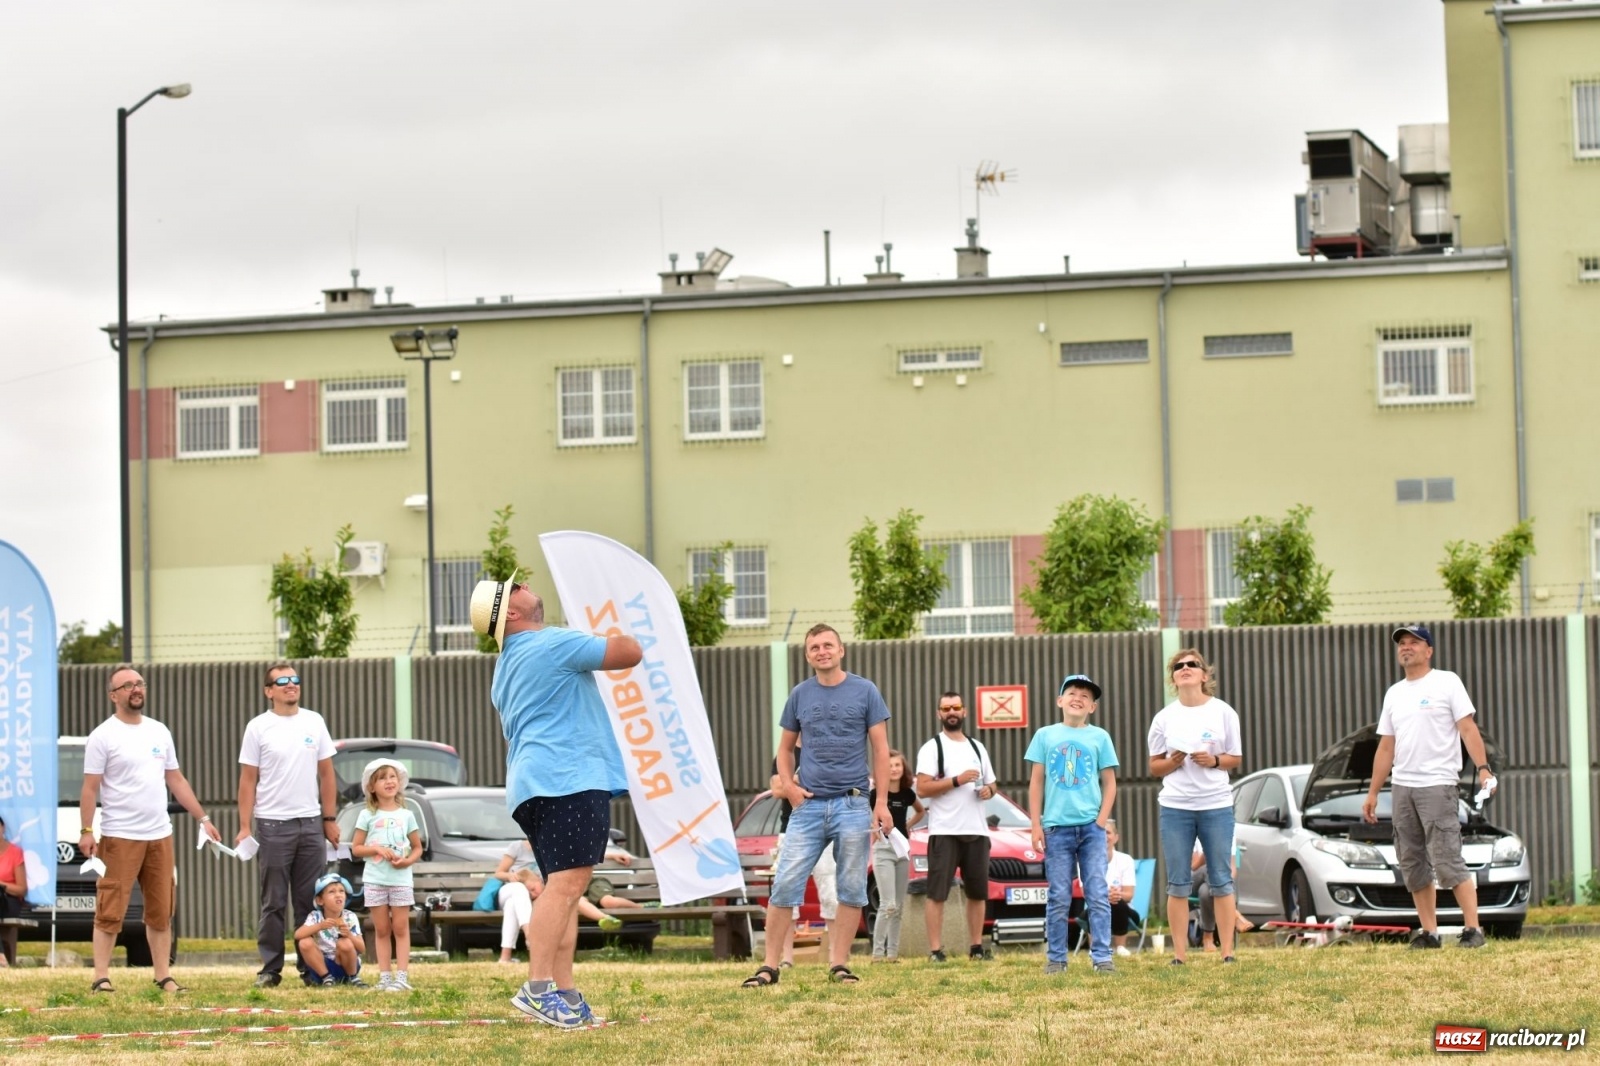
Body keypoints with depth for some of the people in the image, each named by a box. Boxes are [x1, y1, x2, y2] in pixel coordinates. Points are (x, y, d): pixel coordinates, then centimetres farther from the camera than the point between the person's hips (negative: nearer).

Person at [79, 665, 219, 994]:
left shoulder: (159, 732, 14)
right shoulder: (104, 736, -4)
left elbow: (176, 780, 18)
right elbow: (90, 788, -7)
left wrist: (203, 818, 13)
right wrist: (86, 831, -15)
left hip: (160, 836, 6)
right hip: (120, 839, -6)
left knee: (161, 911, 8)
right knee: (110, 911, -7)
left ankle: (163, 977, 14)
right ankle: (101, 978, -6)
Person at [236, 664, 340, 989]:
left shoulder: (314, 722, 8)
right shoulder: (258, 728, -1)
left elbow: (326, 773, 12)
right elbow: (248, 780, -1)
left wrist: (329, 819, 8)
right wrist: (244, 827, -7)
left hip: (310, 823, 3)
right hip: (273, 825, -3)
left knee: (310, 902, 5)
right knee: (274, 903, 1)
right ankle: (270, 970, 4)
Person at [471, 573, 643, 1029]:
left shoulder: (505, 667, 22)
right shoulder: (554, 644, -7)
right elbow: (631, 653, -4)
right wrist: (617, 635, 17)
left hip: (532, 786, 10)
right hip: (571, 780, -10)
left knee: (563, 889, 9)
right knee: (567, 882, -17)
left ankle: (565, 994, 3)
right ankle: (538, 986, -25)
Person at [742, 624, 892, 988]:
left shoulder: (865, 691, 3)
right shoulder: (800, 695, 9)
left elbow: (880, 749, 3)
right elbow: (785, 747, 18)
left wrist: (882, 801, -4)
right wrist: (787, 784, 1)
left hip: (852, 804, -1)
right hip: (808, 805, 1)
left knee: (852, 889, 1)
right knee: (785, 885, -5)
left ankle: (838, 964, 9)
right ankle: (770, 966, -1)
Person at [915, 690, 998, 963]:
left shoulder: (977, 748, 17)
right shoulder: (932, 748, -1)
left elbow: (990, 785, 24)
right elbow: (922, 788, -11)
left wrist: (987, 791, 1)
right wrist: (957, 780, -17)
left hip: (976, 830, 6)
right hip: (944, 831, -6)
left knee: (978, 892, 8)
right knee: (937, 892, -6)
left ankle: (976, 946, 16)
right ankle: (935, 950, -7)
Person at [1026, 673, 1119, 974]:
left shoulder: (1099, 737, 8)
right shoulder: (1045, 736, 9)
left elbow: (1109, 783, 8)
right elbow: (1036, 782, 9)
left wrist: (1102, 821, -4)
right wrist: (1036, 825, 1)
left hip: (1092, 827, 0)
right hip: (1057, 827, 0)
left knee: (1098, 895, -5)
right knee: (1058, 897, 3)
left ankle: (1102, 957, -4)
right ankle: (1056, 959, 8)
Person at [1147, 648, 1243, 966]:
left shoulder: (1223, 712, 3)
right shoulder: (1165, 717, 5)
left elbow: (1236, 759, 7)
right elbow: (1154, 766, 10)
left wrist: (1214, 761, -12)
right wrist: (1172, 763, -11)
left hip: (1216, 805, -1)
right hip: (1175, 807, 1)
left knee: (1221, 880, 1)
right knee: (1178, 883, 1)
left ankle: (1227, 951, 4)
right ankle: (1179, 953, 5)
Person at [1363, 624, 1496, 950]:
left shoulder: (1446, 683, 0)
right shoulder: (1394, 694, 18)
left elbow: (1468, 728, -8)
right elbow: (1386, 746, 20)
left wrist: (1482, 768, -21)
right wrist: (1373, 792, 16)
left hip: (1438, 785, -7)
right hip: (1401, 788, 7)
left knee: (1447, 861, -13)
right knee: (1413, 864, 5)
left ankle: (1472, 929, -11)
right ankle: (1428, 932, 10)